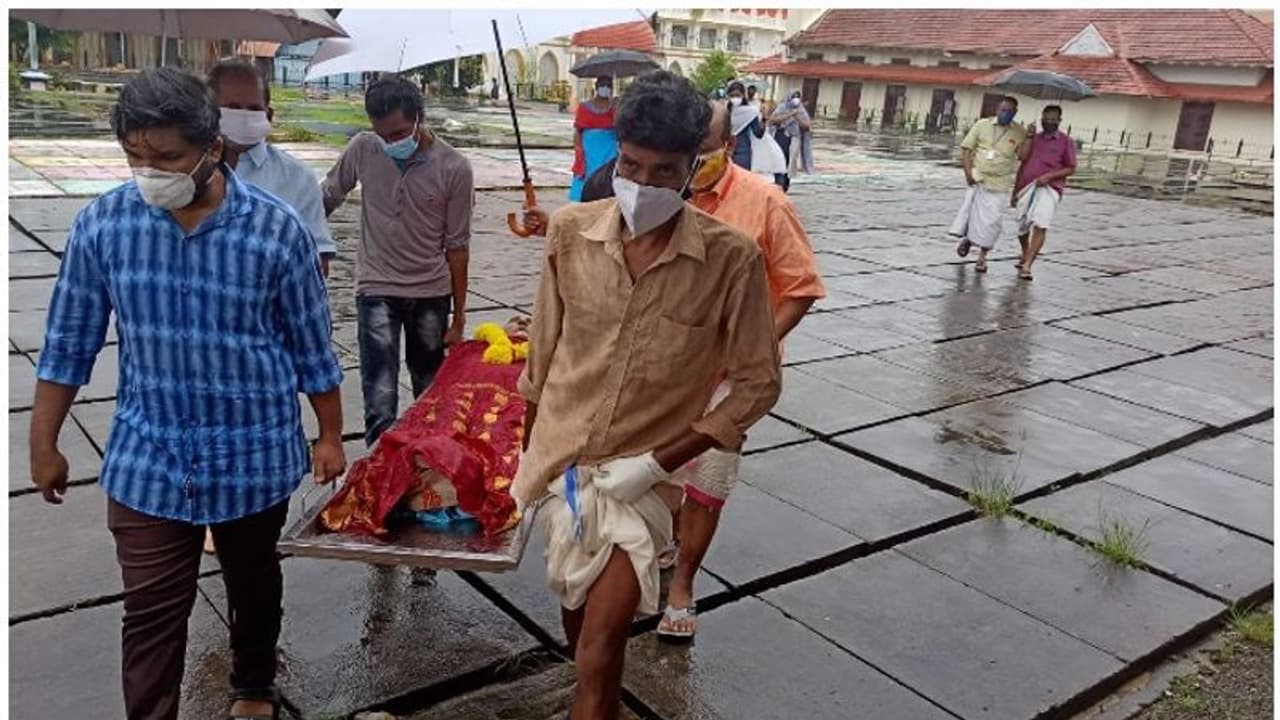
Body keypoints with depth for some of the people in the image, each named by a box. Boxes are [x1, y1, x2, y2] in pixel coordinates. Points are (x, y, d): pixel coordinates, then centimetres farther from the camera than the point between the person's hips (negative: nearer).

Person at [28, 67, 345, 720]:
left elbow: (311, 346, -5)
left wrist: (330, 437, 1)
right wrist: (44, 445, 7)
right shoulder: (101, 225, -9)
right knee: (151, 613, 5)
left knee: (253, 587, 21)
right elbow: (69, 343, 2)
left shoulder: (276, 228, -14)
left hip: (255, 454, 0)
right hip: (146, 458, 1)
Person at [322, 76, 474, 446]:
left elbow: (456, 246, -6)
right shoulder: (363, 149, -7)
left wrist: (459, 316, -3)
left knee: (430, 392, 13)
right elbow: (328, 197, 11)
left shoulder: (454, 168, -11)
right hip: (376, 289, 0)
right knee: (380, 398, -8)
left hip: (431, 293, 0)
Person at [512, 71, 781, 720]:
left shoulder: (730, 259, -17)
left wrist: (659, 462, -15)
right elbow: (542, 357, 5)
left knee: (599, 650, -10)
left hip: (643, 476, -3)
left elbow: (758, 385, -10)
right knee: (578, 611, 23)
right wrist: (527, 454, 13)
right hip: (560, 460, 4)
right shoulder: (569, 232, -8)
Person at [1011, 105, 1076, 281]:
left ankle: (1026, 266, -23)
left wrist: (1049, 176, -11)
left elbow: (1070, 168, 2)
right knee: (1022, 228, 11)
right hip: (1027, 187, 4)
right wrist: (1015, 190, 7)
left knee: (1040, 226, -20)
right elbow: (1022, 161, 11)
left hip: (1049, 188, -4)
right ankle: (1025, 257, 39)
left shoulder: (1066, 141, 5)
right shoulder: (1034, 138, 14)